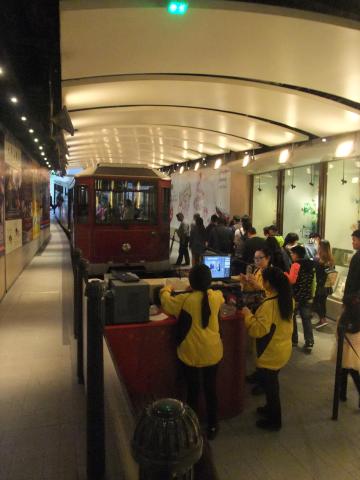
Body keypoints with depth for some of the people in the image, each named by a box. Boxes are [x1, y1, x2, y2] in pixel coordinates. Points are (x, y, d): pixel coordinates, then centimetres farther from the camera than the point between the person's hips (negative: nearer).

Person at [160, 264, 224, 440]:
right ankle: (212, 426, 31)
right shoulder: (216, 296, -7)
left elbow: (166, 302, 0)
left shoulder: (184, 300, -18)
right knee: (211, 389, 17)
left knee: (193, 391, 13)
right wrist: (206, 288, 30)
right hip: (212, 353, 3)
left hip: (191, 354, -3)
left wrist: (166, 289, 19)